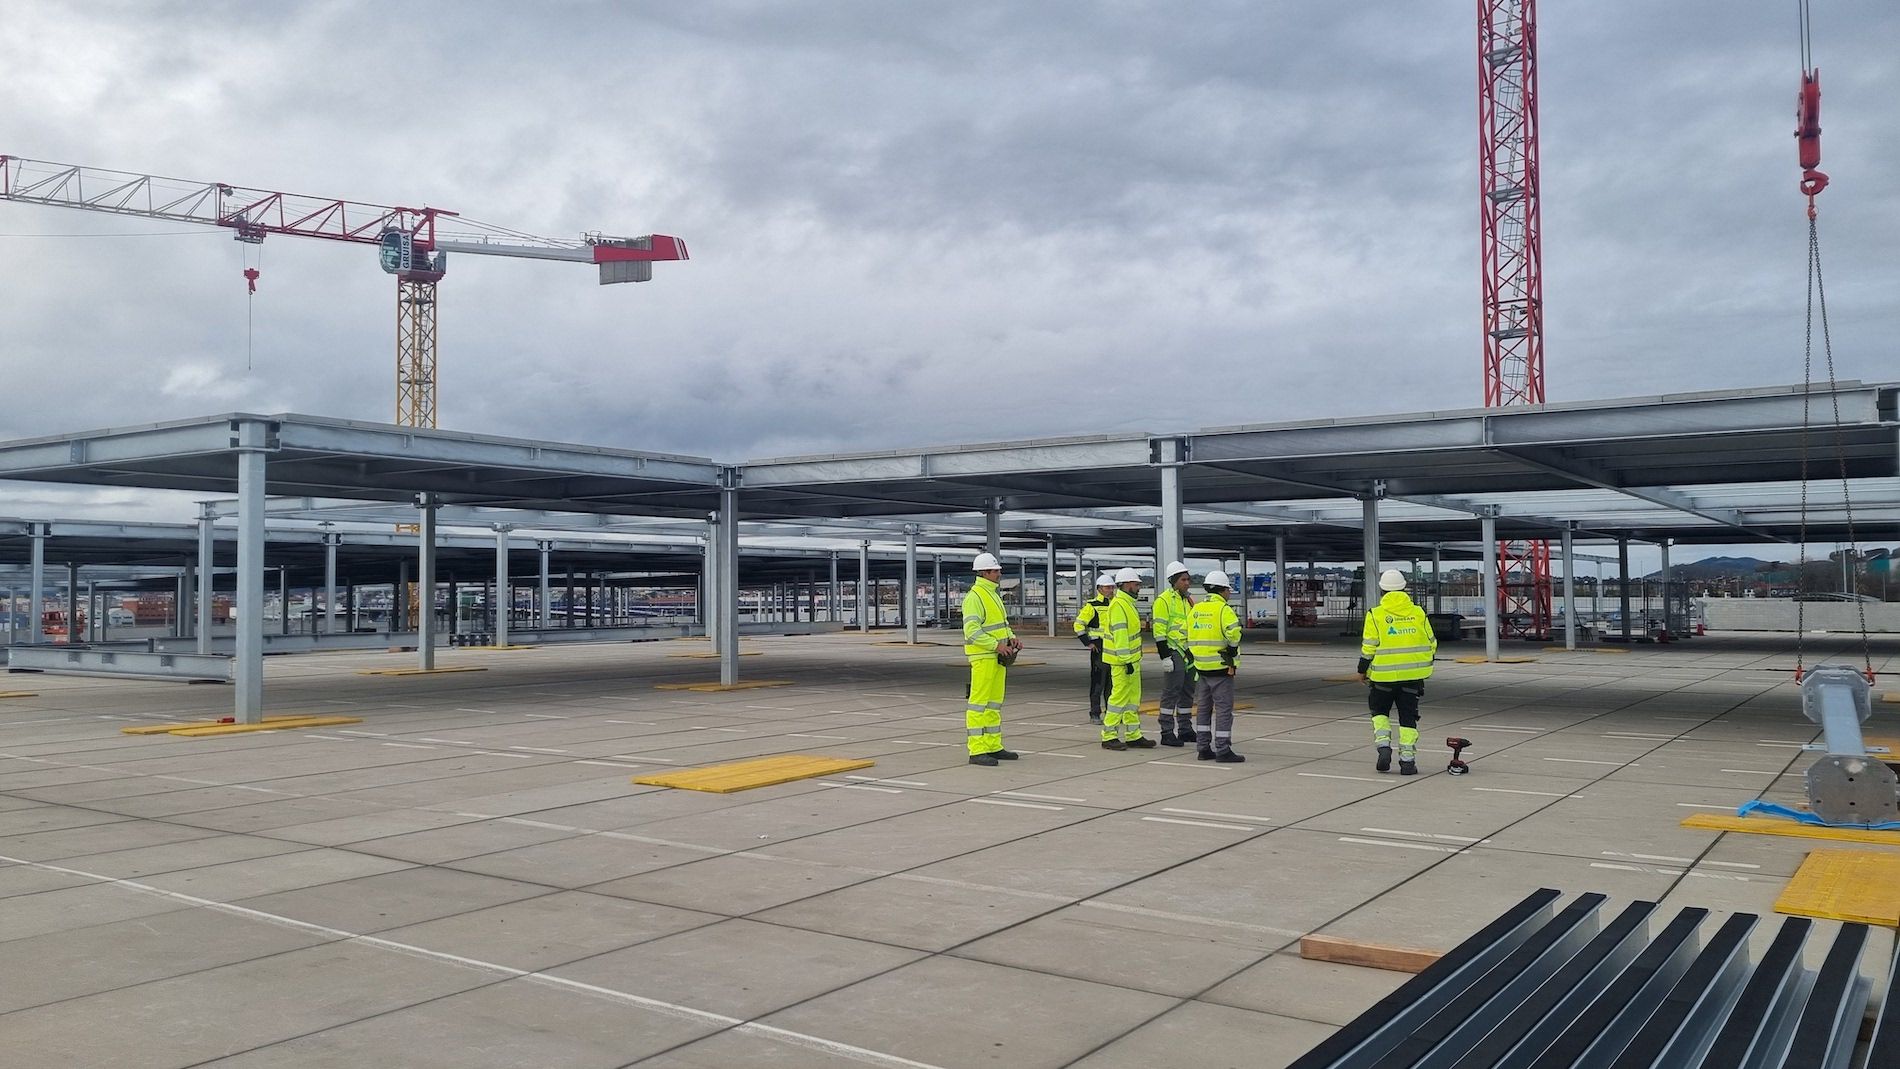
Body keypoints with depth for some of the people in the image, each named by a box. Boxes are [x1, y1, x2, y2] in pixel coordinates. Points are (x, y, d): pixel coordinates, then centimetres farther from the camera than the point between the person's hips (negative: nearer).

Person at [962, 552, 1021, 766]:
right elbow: (972, 630, -22)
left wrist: (1011, 637, 7)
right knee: (979, 702, -7)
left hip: (997, 658, 10)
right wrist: (996, 645, -22)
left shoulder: (993, 594, 18)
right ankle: (977, 751, -7)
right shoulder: (974, 596, -14)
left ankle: (993, 746, 20)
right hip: (983, 658, -10)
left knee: (994, 703, 13)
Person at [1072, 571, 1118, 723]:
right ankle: (1094, 714, 1)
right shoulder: (1091, 606, -6)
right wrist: (1088, 643, -13)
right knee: (1098, 682, -4)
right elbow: (1079, 625, -9)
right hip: (1099, 648, -6)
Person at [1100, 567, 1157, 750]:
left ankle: (1133, 736, 17)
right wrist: (1126, 660, -24)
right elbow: (1119, 634, -22)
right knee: (1119, 697, -7)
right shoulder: (1118, 605, -16)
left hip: (1132, 659, 10)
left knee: (1133, 698, 12)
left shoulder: (1128, 604, 17)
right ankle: (1108, 737, -1)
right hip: (1122, 661, -10)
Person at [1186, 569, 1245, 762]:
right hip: (1221, 666, -7)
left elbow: (1190, 637, 10)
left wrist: (1195, 655, 11)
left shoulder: (1195, 610, 10)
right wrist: (1232, 651, -9)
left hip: (1201, 666, 7)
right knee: (1224, 709, -3)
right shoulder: (1223, 609, -12)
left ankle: (1203, 748, 16)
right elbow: (1233, 632, -25)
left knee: (1203, 708, 13)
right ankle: (1223, 750, -3)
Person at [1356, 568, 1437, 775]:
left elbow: (1368, 647, -9)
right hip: (1413, 674, 2)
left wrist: (1363, 670, 4)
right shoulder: (1418, 613, 1)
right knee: (1408, 716, 8)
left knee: (1379, 711, 18)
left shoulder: (1376, 614, -7)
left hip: (1384, 674, -2)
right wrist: (1424, 665, 22)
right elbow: (1431, 643, 6)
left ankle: (1384, 745, -1)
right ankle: (1407, 760, 4)